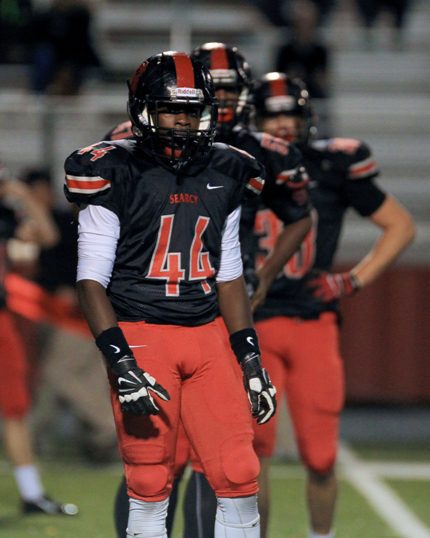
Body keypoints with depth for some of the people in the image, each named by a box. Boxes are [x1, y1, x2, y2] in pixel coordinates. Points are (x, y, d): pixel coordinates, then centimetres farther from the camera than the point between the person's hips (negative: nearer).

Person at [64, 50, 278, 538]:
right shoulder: (116, 174, -5)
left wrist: (251, 361, 13)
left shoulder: (223, 177, 11)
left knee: (240, 477, -4)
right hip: (140, 336, -4)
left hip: (206, 336, 5)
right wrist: (121, 364, -16)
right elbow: (91, 281, -7)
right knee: (150, 487, -3)